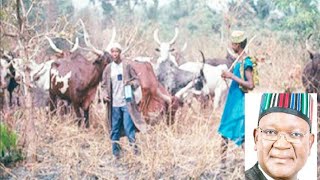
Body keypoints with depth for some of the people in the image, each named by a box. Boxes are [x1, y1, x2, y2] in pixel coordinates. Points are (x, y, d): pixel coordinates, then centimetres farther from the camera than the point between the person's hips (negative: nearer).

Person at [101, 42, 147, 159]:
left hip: (127, 102, -3)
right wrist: (104, 95, -7)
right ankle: (116, 154, 16)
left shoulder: (127, 66, 1)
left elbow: (136, 79, 4)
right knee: (114, 130, 7)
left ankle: (134, 149, 4)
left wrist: (132, 83, -18)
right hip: (114, 104, 3)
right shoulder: (108, 68, 7)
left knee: (128, 127, -7)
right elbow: (104, 85, 12)